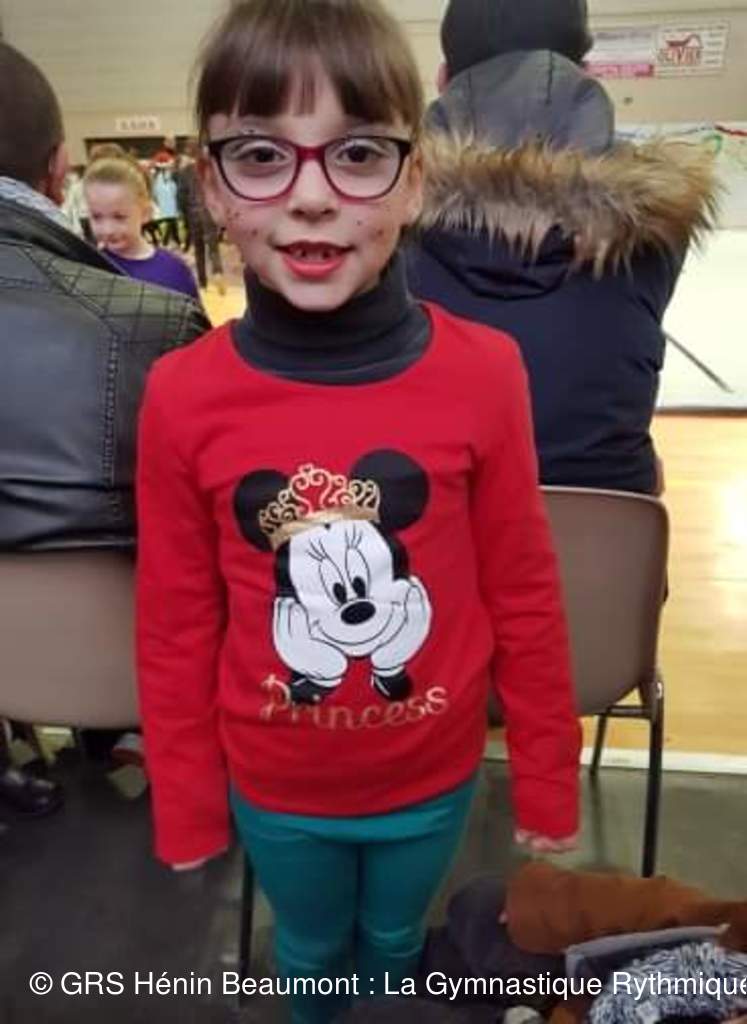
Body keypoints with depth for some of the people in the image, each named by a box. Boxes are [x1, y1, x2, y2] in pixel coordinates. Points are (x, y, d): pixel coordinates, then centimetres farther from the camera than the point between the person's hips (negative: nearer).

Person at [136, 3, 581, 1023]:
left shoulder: (483, 374, -20)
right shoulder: (181, 397, -18)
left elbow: (525, 600, -10)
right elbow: (175, 628, -8)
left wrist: (548, 788, -1)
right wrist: (187, 810, 1)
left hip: (433, 777, 0)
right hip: (272, 789, 0)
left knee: (395, 941, 30)